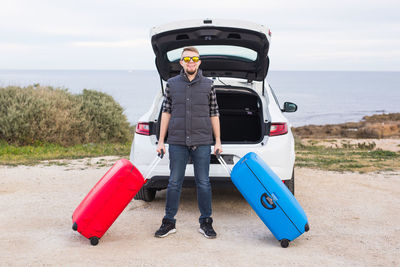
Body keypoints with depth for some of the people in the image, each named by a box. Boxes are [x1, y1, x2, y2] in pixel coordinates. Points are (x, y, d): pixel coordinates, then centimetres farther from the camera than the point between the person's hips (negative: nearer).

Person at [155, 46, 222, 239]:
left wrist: (218, 141, 6)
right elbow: (166, 113, 8)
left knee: (203, 183, 4)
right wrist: (161, 141, 6)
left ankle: (205, 222, 15)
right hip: (177, 143, 0)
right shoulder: (172, 84, 8)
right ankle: (169, 222, 15)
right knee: (174, 183, 5)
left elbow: (214, 114, 9)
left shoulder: (208, 85, 7)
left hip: (202, 143, 0)